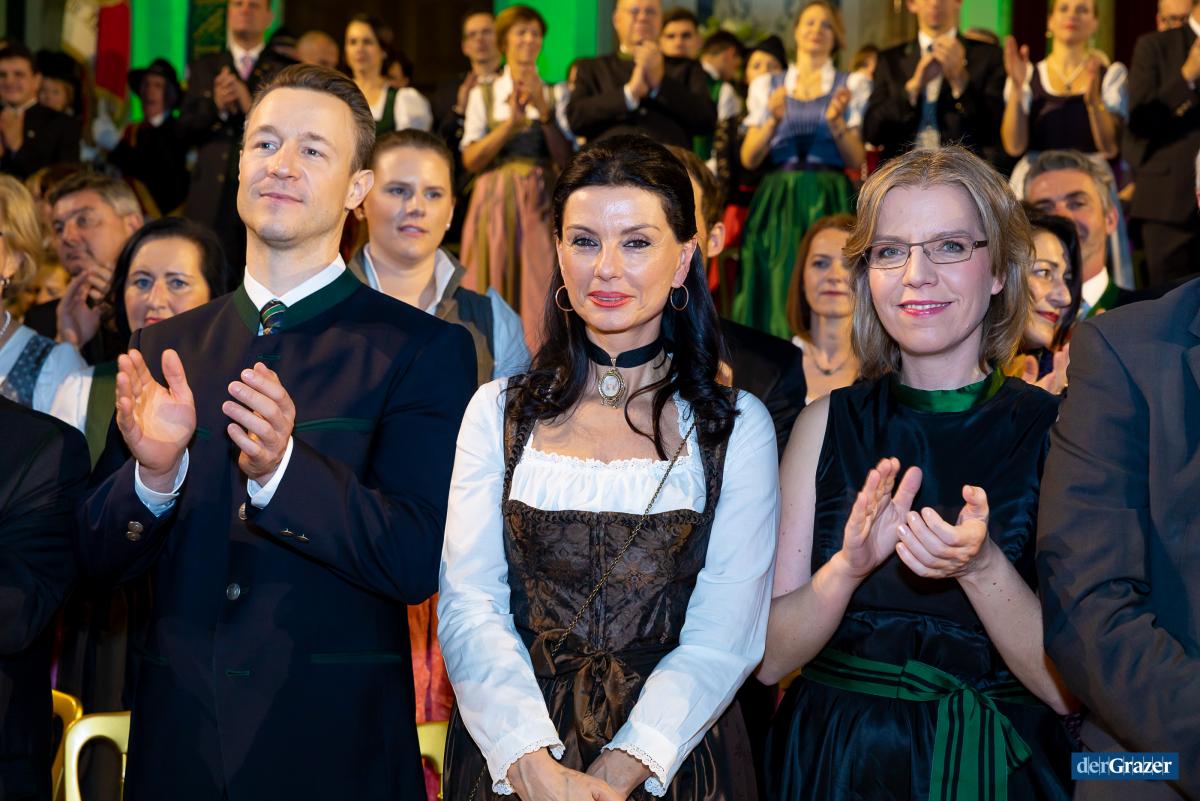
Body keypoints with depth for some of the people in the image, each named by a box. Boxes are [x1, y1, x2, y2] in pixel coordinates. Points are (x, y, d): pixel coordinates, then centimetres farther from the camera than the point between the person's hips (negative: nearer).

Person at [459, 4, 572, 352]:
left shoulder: (555, 95, 9)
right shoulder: (483, 95, 8)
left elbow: (567, 160, 0)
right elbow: (471, 160, -2)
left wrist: (544, 111, -10)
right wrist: (511, 121, -12)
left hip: (542, 204, 0)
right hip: (496, 202, 0)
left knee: (539, 293, -6)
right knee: (494, 293, -1)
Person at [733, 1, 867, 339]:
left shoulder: (852, 86, 9)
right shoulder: (766, 86, 12)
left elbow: (857, 159, 1)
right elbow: (749, 159, 4)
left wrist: (836, 122, -15)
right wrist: (773, 120, -12)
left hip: (829, 203, -1)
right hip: (778, 203, 1)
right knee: (778, 297, -3)